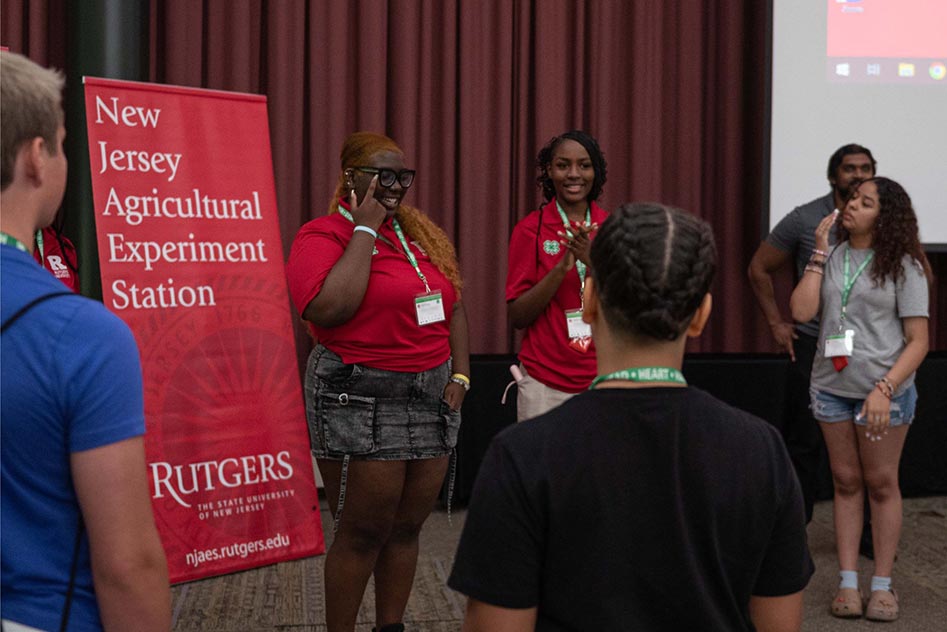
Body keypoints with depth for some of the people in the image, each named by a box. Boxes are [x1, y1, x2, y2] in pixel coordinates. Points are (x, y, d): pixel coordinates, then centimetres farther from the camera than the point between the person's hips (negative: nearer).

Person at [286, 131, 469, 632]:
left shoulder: (421, 234, 13)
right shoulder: (322, 236, -7)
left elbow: (453, 308, 19)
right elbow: (329, 308, -24)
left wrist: (460, 375, 7)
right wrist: (365, 229, -16)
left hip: (431, 397, 6)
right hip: (361, 401, -6)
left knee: (407, 525, 10)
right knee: (363, 532, -1)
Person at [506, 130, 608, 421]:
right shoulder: (531, 230, -3)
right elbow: (517, 317, -6)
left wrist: (593, 262, -19)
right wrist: (562, 266, -19)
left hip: (604, 376, 2)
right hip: (546, 383, -2)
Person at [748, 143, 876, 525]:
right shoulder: (805, 220, -4)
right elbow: (759, 269, 5)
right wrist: (776, 324, 1)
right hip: (812, 346, -2)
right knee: (804, 442, 4)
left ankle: (867, 527, 20)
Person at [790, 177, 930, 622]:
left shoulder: (903, 266, -7)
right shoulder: (831, 258, 4)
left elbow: (918, 341, -9)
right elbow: (802, 312, -8)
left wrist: (884, 389, -20)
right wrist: (819, 255, -7)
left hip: (885, 390, -3)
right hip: (832, 386, 3)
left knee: (881, 484, 6)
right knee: (846, 483, 10)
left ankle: (882, 584, 14)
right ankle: (848, 582, 16)